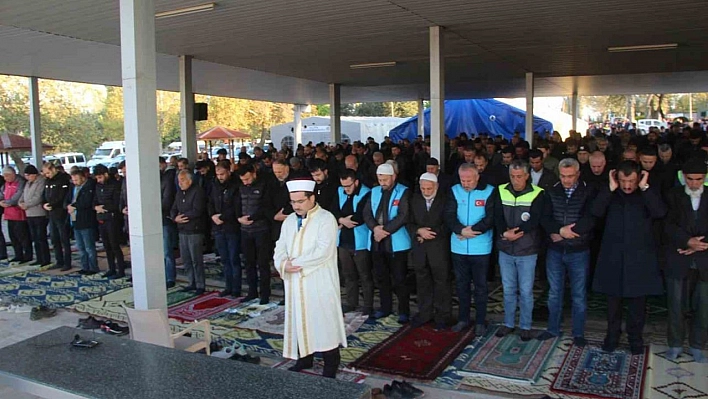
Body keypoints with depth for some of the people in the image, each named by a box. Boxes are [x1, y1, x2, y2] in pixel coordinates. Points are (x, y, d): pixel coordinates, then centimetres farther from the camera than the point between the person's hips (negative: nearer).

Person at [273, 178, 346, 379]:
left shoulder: (326, 219, -9)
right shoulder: (289, 220, 12)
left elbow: (324, 251, -19)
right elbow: (280, 248, 9)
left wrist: (297, 262, -16)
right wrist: (283, 264, -13)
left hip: (319, 282, -6)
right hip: (295, 283, 6)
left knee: (323, 321, -1)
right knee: (299, 319, 12)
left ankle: (331, 364, 11)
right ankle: (304, 358, 27)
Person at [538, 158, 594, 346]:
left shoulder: (588, 193, -6)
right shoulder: (552, 192, 2)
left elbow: (589, 220, -17)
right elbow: (545, 219, -3)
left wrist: (562, 233, -17)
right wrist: (561, 230, -20)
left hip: (579, 251, -2)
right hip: (555, 250, 3)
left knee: (579, 294, 8)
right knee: (554, 292, 13)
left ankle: (578, 333, 22)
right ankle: (553, 329, 27)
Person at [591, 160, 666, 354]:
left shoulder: (649, 194, 1)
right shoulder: (610, 195, 3)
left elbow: (660, 212, -18)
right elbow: (596, 211, -14)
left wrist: (644, 188, -17)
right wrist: (610, 188, -16)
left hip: (640, 258, -1)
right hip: (613, 257, 1)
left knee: (638, 300, 9)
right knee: (613, 299, 11)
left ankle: (635, 337, 26)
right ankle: (612, 335, 27)